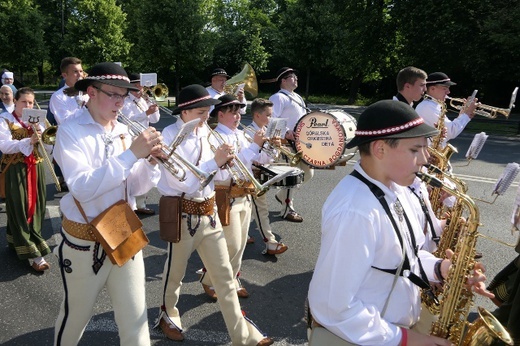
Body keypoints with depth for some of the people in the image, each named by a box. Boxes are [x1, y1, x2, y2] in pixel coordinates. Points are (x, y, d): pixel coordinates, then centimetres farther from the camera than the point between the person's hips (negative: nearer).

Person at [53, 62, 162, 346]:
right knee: (75, 317, 19)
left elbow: (135, 188, 5)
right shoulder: (71, 130, -12)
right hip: (84, 243, -4)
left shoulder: (123, 131, 3)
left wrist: (151, 162, -14)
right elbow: (82, 187, -27)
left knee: (136, 322, 8)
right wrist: (131, 154, -30)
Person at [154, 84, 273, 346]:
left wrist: (226, 162, -11)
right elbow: (183, 183, -24)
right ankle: (168, 316, 44)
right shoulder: (171, 136, -15)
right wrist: (215, 161, -25)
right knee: (175, 272, 17)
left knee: (224, 275, 8)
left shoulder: (206, 133, 4)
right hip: (183, 214, -5)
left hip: (209, 212, 6)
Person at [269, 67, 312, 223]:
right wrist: (285, 132, -34)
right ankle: (287, 209, 10)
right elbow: (272, 119, -23)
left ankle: (282, 194, 30)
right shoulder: (278, 97, -10)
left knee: (308, 172, 13)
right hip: (288, 143, -9)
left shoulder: (297, 97, 20)